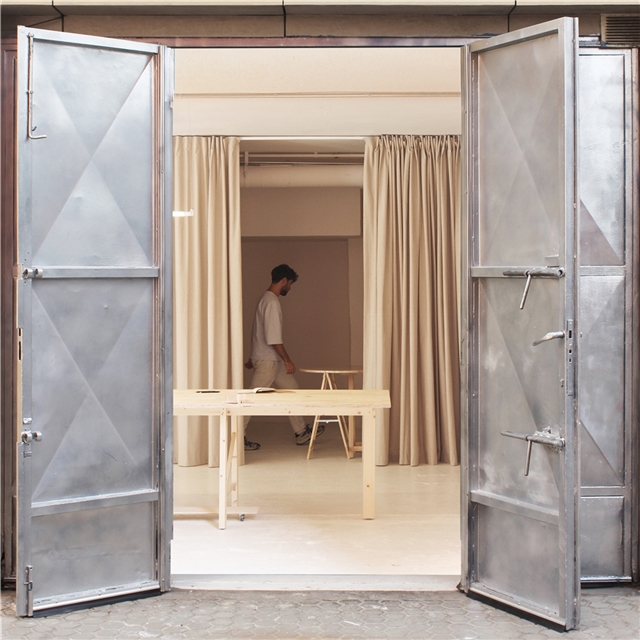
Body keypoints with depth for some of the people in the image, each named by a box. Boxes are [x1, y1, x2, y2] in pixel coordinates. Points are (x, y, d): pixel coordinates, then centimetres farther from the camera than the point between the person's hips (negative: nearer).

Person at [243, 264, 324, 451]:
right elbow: (273, 337, -23)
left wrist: (253, 358, 24)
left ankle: (301, 432, 20)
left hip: (273, 360, 10)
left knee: (291, 390, 13)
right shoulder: (271, 302, -18)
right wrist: (287, 360, -17)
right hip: (266, 360, -10)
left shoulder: (267, 299, 13)